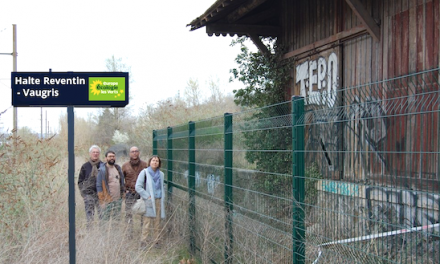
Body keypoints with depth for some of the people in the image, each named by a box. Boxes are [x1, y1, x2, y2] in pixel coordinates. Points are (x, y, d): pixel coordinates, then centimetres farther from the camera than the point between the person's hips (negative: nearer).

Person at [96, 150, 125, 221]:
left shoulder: (118, 168, 13)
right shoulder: (102, 170, -7)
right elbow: (99, 186, -8)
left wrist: (123, 192, 10)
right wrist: (102, 201, -13)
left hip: (118, 200, 6)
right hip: (107, 201, -6)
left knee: (117, 220, 10)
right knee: (105, 219, -4)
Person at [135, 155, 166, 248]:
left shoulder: (161, 174, 14)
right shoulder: (144, 172, -2)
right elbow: (138, 187, -7)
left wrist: (163, 198, 11)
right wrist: (147, 196, -11)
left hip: (159, 201, 5)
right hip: (148, 202, -5)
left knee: (157, 223, 6)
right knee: (147, 223, -6)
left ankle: (156, 242, 14)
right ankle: (143, 242, 1)